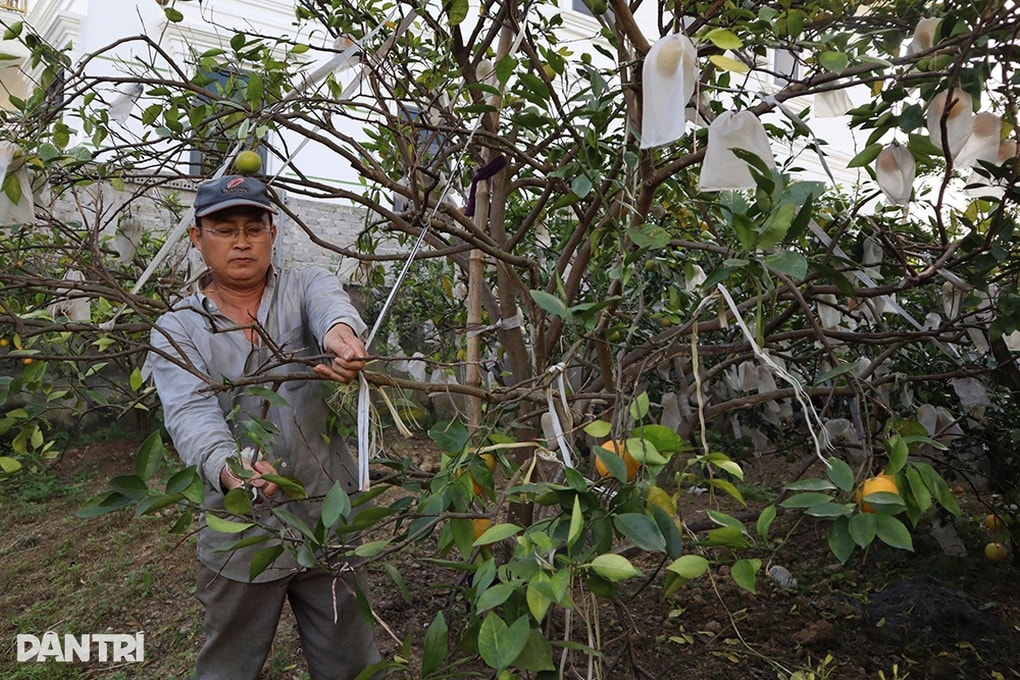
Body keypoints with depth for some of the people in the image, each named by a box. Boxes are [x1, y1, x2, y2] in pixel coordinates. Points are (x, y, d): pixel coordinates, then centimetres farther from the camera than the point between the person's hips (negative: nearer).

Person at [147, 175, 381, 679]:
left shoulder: (304, 287, 0)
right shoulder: (176, 331, -2)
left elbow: (330, 302, -24)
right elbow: (191, 414, -19)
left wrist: (339, 330, -49)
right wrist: (227, 467, -41)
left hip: (330, 519, 0)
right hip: (241, 536, 0)